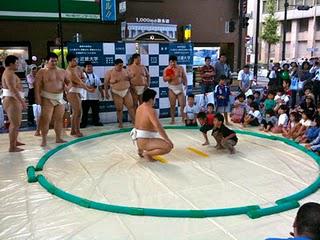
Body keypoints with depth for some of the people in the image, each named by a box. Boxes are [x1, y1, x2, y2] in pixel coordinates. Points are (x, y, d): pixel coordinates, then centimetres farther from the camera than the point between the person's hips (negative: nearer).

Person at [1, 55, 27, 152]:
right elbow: (13, 90, -24)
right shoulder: (9, 74, -15)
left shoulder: (9, 73, 19)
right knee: (15, 124, -9)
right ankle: (12, 147, -6)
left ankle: (14, 141, 36)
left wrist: (21, 100, 20)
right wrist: (22, 101, -25)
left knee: (15, 123, 22)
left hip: (13, 101, 11)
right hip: (12, 101, -11)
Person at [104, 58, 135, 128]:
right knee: (119, 109, 2)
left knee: (131, 106, -3)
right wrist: (106, 93, -5)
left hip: (126, 92, 3)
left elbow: (130, 79, 16)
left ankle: (134, 121, 5)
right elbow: (106, 83, -2)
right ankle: (120, 123, 14)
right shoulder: (109, 72, -6)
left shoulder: (125, 71, 4)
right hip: (116, 93, -3)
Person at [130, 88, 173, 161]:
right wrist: (168, 140, -20)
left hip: (139, 140, 9)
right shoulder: (151, 111, -19)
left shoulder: (139, 108, 8)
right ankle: (147, 153, -9)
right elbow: (158, 127, -26)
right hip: (145, 141, -9)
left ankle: (141, 150, 22)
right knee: (168, 147, -17)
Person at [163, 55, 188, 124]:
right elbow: (164, 79, -3)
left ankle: (183, 119, 10)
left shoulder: (181, 68, 4)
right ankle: (172, 120, 13)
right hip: (172, 88, -1)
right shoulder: (166, 69, 0)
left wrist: (185, 84, -1)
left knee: (183, 105, -1)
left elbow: (184, 77, 11)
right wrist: (169, 77, -21)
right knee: (172, 105, 4)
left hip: (180, 87, 1)